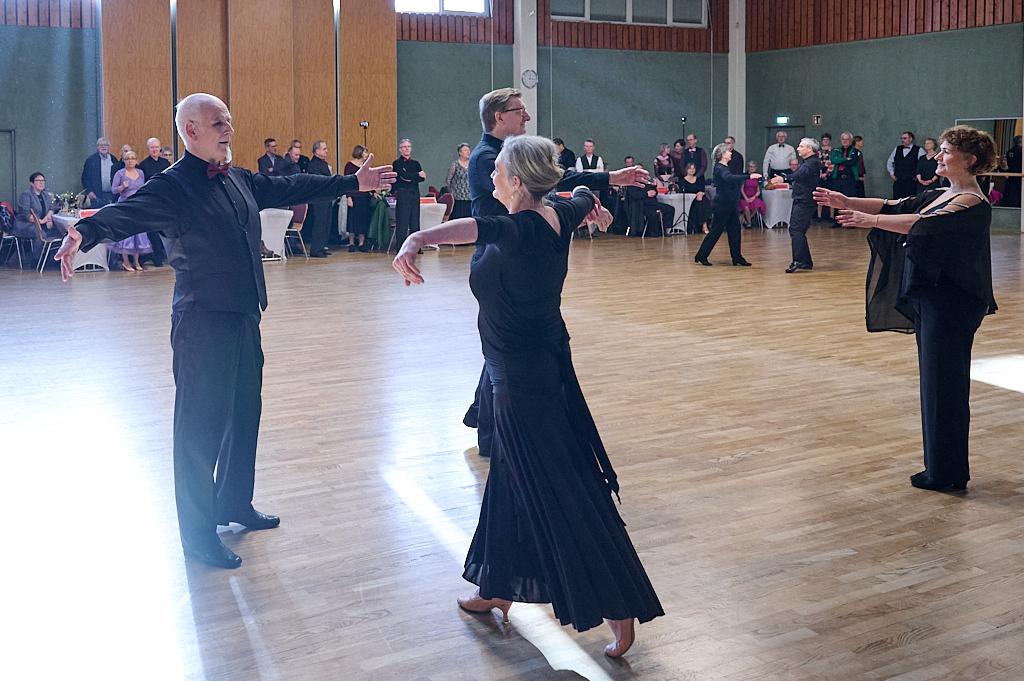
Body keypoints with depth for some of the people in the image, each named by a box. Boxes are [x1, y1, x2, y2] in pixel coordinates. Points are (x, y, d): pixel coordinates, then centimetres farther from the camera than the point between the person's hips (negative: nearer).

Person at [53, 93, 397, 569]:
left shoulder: (238, 180, 10)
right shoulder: (173, 186, -15)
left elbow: (289, 188, 22)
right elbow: (128, 212, -31)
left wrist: (352, 183, 30)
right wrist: (85, 233, -52)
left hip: (244, 317, 9)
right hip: (202, 321, -8)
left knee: (245, 413, 20)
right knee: (201, 426, 1)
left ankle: (235, 504, 39)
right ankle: (199, 535, 14)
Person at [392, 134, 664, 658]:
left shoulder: (521, 229, -24)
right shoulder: (557, 217, 2)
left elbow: (478, 227, -47)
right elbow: (583, 197, 26)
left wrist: (418, 239, -64)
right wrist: (592, 204, 50)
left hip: (522, 380, -10)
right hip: (545, 366, 10)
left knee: (566, 495, -1)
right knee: (513, 479, 20)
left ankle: (621, 613, 9)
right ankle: (500, 591, 36)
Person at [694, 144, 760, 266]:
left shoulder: (724, 167, 14)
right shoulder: (720, 168, -17)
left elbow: (733, 177, 28)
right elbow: (729, 178, -37)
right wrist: (749, 176, -43)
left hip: (729, 205, 10)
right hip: (721, 205, -9)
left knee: (735, 230, 7)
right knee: (716, 231, -3)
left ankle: (737, 258, 10)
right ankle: (701, 256, 6)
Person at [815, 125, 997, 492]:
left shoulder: (972, 204, -15)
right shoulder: (940, 196, 13)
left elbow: (925, 225, -29)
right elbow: (895, 206, 9)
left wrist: (869, 220, -29)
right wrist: (847, 202, -3)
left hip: (950, 304, -9)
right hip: (929, 298, 9)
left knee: (943, 384, -2)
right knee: (936, 383, 14)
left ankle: (945, 474, 7)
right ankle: (946, 469, 23)